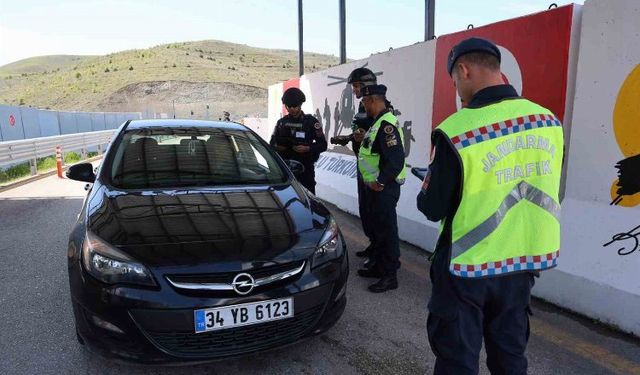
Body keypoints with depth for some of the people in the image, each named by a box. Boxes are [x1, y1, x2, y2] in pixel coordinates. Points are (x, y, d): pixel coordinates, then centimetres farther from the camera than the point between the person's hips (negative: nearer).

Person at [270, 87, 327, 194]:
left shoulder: (311, 121, 2)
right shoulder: (281, 122, 14)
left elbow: (323, 145, -1)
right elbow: (272, 142, 18)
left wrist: (307, 148, -18)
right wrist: (277, 147, -5)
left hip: (305, 168, -3)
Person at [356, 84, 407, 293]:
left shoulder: (386, 124, -19)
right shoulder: (378, 123, 13)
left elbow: (396, 160, -26)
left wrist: (380, 182, -22)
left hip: (383, 188, -10)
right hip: (375, 186, 10)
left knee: (387, 230, -1)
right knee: (378, 227, 18)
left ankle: (390, 276, 9)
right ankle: (379, 266, 33)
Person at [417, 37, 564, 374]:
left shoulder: (455, 131, -22)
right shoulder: (550, 122, -3)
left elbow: (432, 209, -13)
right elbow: (543, 190, 9)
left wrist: (428, 188, 8)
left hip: (467, 268, -5)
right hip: (525, 260, 6)